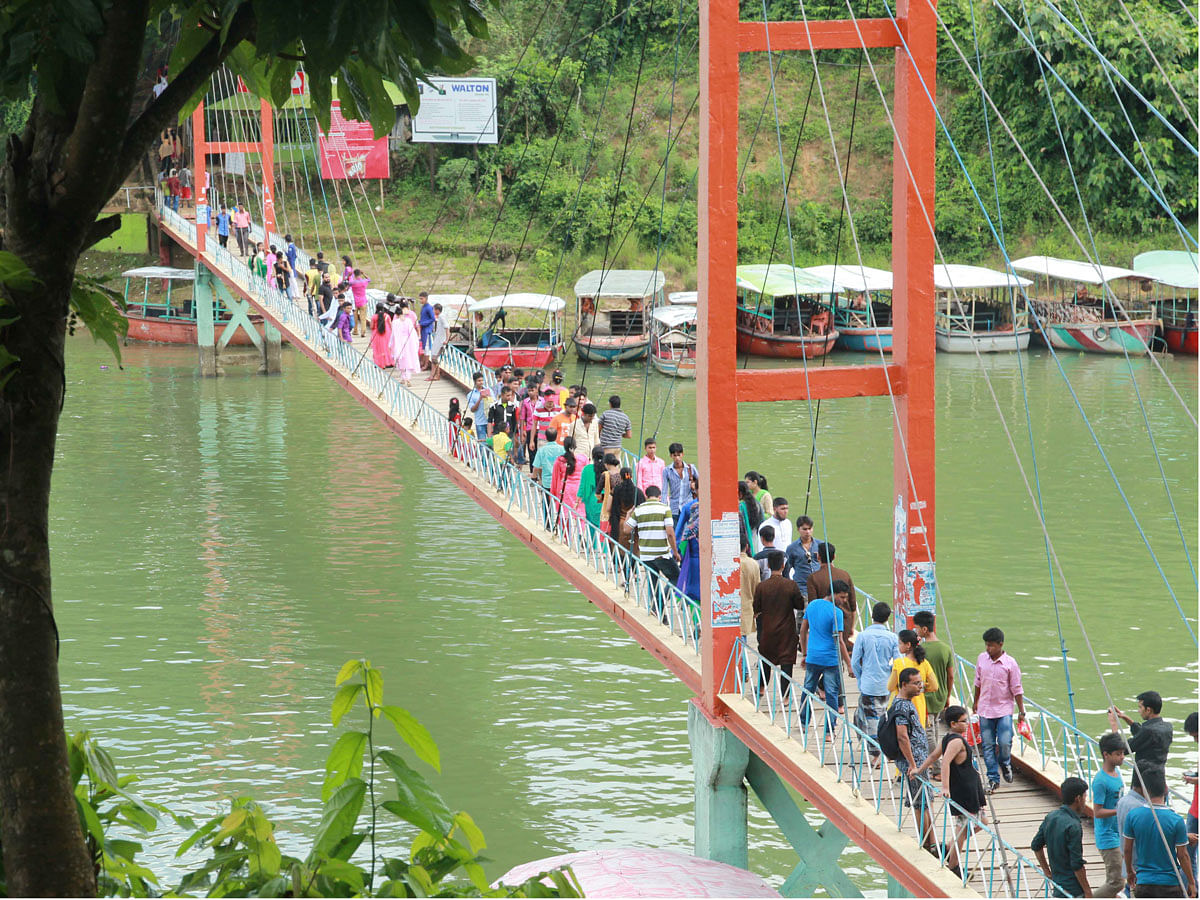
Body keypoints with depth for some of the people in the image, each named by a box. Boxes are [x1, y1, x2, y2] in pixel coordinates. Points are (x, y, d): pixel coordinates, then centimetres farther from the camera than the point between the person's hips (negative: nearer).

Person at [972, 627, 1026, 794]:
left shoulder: (1010, 663, -9)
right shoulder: (982, 658, 2)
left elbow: (1017, 689, -5)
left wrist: (1022, 712, -5)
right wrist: (975, 701, 23)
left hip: (1004, 710, -3)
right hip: (985, 710, 3)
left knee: (1005, 743, -10)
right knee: (988, 745, 2)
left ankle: (1005, 764, 22)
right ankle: (993, 778, 10)